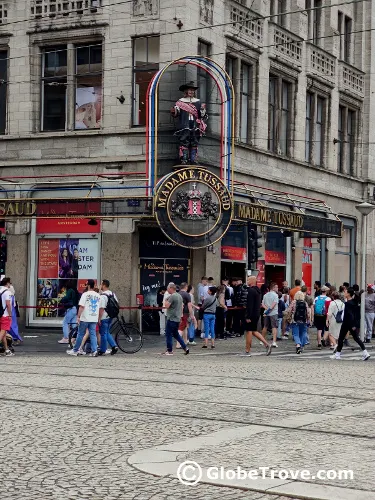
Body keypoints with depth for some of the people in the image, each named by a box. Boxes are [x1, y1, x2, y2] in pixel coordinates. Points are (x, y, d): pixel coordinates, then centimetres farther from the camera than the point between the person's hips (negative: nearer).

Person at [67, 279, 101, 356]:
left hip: (85, 318, -4)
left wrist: (78, 317, -11)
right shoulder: (98, 296, 8)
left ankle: (75, 350, 13)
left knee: (80, 334, 5)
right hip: (94, 319, 4)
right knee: (93, 335, 5)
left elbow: (81, 307, -14)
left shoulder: (85, 294, -9)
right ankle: (94, 351, -5)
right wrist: (99, 318, 20)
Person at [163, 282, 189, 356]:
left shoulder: (172, 296, -16)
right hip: (177, 319, 9)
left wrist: (166, 300, -4)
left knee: (168, 334, 0)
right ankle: (185, 348, 13)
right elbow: (181, 307, 18)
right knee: (176, 334, 18)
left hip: (171, 319, -9)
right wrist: (180, 316, 23)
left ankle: (169, 351, 3)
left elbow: (166, 306, -21)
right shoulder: (179, 296, 13)